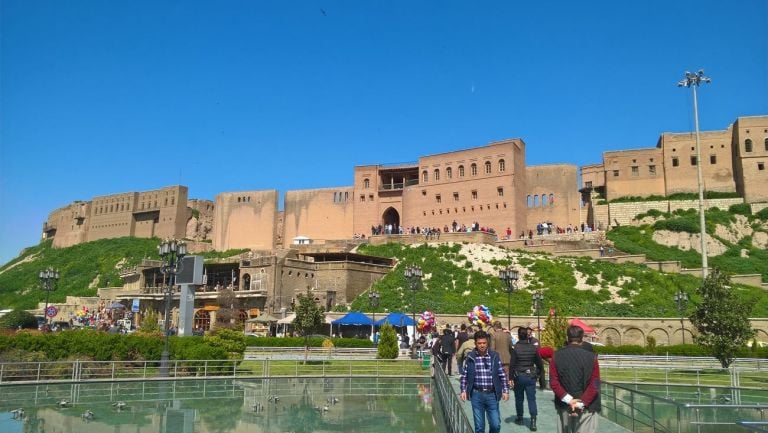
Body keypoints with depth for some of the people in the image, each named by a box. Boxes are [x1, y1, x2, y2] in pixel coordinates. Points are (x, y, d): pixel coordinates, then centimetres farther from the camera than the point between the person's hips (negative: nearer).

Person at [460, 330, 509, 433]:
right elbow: (464, 376, 7)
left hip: (492, 395, 0)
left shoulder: (494, 356, 1)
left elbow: (502, 375, 5)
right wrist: (463, 390, -1)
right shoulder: (470, 357, 0)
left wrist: (505, 391, 0)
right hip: (476, 395, 0)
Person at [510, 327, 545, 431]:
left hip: (519, 376, -1)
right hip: (531, 376, 1)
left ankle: (519, 418, 27)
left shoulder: (516, 348, -11)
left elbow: (512, 365, -11)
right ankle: (533, 420, -11)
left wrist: (511, 378, -5)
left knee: (519, 399, 15)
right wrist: (538, 373, 19)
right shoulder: (534, 348, -3)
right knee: (532, 399, 1)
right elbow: (539, 363, 3)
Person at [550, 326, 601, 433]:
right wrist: (581, 403, -13)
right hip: (587, 407, -2)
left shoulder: (557, 356, -2)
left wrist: (568, 399, -10)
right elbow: (595, 385, -11)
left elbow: (553, 382, -8)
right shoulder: (591, 357, -7)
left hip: (564, 406, 2)